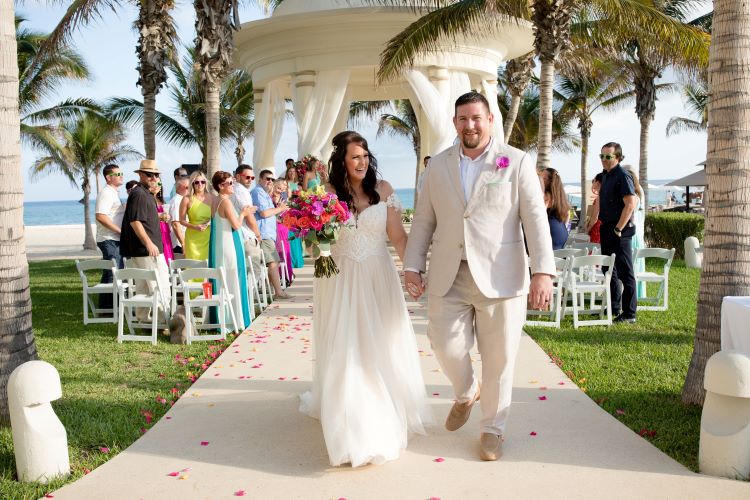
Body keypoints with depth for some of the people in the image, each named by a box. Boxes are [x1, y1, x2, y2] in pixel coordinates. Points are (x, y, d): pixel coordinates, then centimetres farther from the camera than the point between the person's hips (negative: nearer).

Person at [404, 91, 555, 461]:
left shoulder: (517, 162, -1)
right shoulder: (438, 165, 9)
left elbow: (536, 220, -7)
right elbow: (424, 221, 11)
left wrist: (543, 272, -15)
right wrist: (412, 266, 4)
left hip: (500, 278, -2)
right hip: (449, 278, 3)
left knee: (499, 359, 5)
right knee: (446, 346, 3)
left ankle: (492, 429, 27)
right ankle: (466, 393, 37)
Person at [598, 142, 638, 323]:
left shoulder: (622, 176, -13)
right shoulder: (606, 176, 15)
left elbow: (630, 204, -21)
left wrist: (618, 229, -20)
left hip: (619, 231, -10)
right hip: (607, 229, 10)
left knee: (625, 273, -6)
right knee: (608, 269, 17)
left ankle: (629, 314, -2)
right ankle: (614, 307, 30)